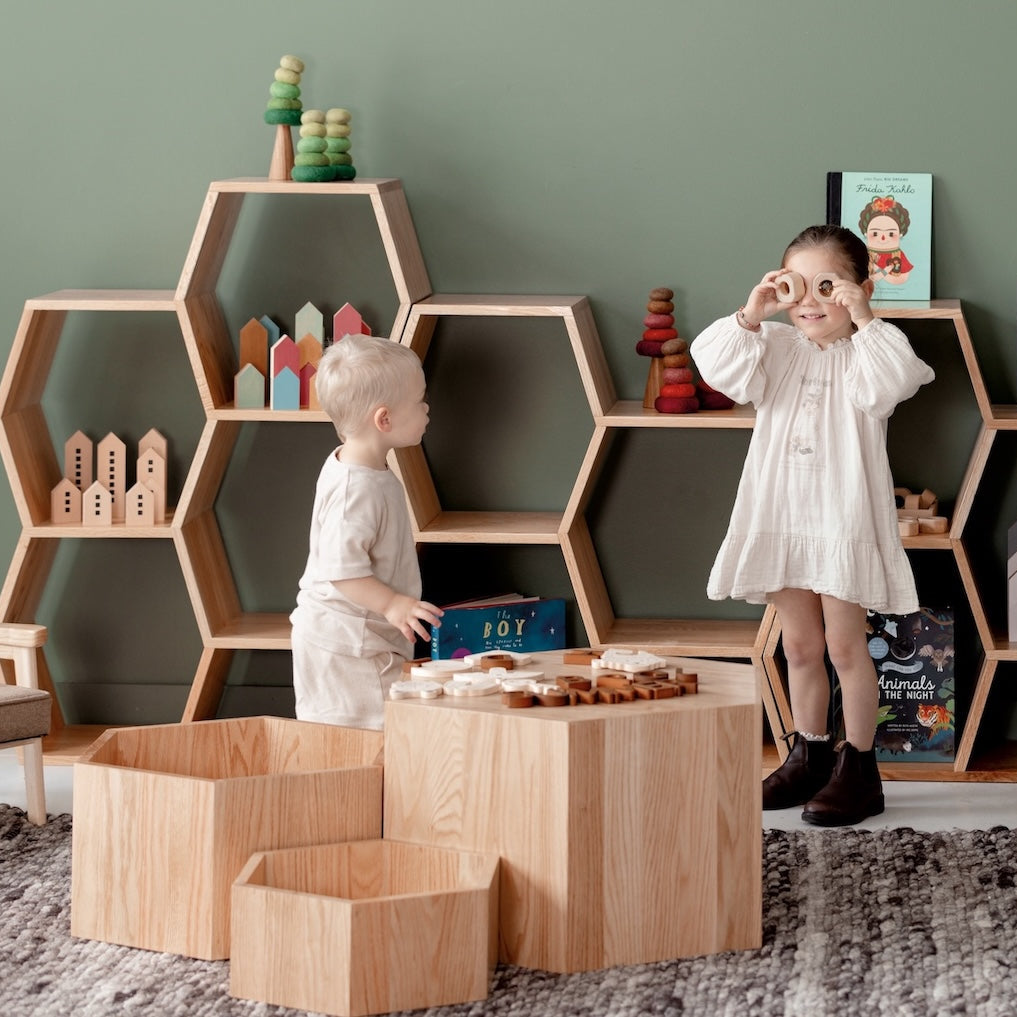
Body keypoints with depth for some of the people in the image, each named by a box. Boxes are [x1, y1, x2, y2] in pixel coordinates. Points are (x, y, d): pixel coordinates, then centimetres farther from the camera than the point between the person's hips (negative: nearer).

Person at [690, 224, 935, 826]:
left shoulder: (870, 351, -6)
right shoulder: (776, 347, 5)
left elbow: (888, 385, -27)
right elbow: (719, 368, -10)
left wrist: (863, 321, -26)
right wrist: (752, 315, -19)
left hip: (846, 522, -5)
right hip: (780, 520, 5)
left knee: (846, 646, 1)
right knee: (800, 646, 15)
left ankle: (859, 767, 11)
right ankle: (810, 757, 28)